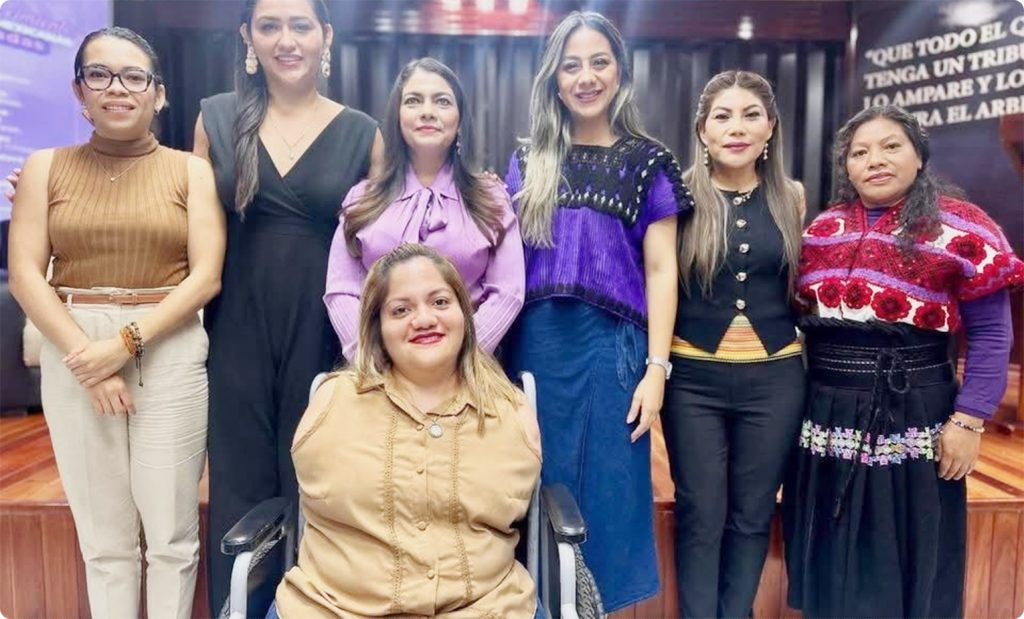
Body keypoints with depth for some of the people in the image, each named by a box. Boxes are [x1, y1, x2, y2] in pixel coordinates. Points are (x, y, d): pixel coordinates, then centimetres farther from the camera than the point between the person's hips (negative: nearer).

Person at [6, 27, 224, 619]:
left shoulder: (191, 170, 4)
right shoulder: (46, 166, 8)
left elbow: (206, 277, -4)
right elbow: (25, 274, 1)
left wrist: (126, 342, -13)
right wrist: (85, 356, -10)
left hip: (171, 354, -1)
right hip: (74, 354, 2)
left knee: (172, 533, 4)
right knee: (102, 536, 9)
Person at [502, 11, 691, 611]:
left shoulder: (647, 161, 3)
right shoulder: (528, 162, 10)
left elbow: (660, 270, 0)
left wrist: (656, 369, -7)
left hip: (610, 345, -2)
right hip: (536, 344, 2)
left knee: (604, 493, 6)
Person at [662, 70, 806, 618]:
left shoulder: (792, 198, 5)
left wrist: (808, 355, 8)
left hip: (775, 377, 3)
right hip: (694, 377, -2)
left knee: (753, 513, 13)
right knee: (700, 515, 6)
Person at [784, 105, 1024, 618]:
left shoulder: (960, 227, -4)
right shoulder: (821, 229, 9)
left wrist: (969, 420, -12)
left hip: (911, 413, -4)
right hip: (825, 415, 4)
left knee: (907, 564, 11)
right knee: (831, 563, 15)